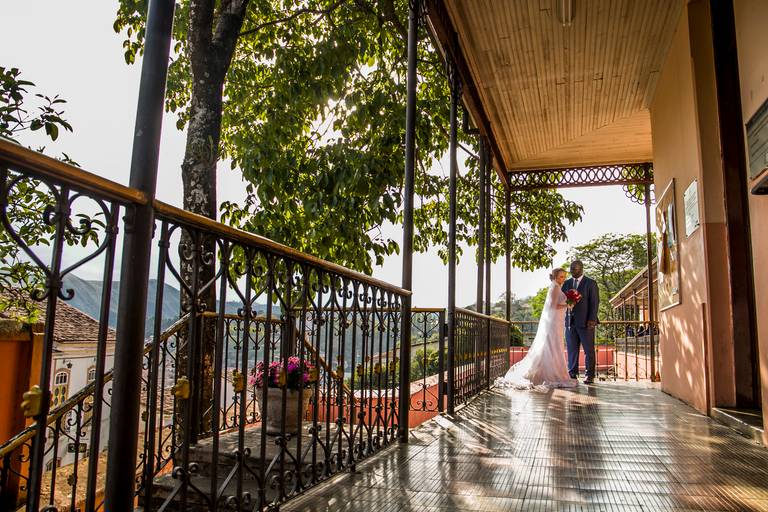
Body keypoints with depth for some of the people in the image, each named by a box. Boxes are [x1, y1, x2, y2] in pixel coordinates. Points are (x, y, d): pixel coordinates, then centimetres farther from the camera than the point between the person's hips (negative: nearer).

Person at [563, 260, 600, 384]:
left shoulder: (591, 283, 1)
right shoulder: (566, 284, 14)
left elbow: (595, 302, -4)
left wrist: (592, 319, -13)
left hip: (585, 322, -4)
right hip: (570, 321, 4)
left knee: (589, 350, 2)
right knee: (571, 350, 5)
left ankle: (589, 376, 8)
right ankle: (572, 374, 11)